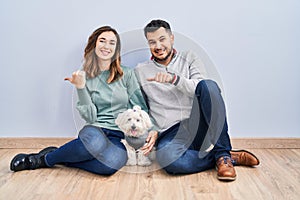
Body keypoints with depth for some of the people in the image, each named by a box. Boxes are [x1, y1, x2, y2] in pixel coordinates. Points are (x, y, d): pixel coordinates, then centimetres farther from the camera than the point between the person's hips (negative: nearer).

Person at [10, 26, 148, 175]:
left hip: (118, 136, 1)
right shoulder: (85, 77, 8)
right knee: (92, 137, -41)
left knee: (116, 160, -37)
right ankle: (43, 158, -14)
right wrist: (80, 88, -12)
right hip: (95, 131, -1)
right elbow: (90, 117, -2)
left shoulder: (127, 74, 9)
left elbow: (141, 109, 8)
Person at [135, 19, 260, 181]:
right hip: (170, 132, 0)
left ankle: (223, 155, -24)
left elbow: (202, 88, -2)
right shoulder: (140, 71, 16)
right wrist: (153, 131, -4)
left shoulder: (189, 58, 15)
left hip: (198, 125, 1)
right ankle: (232, 157, -17)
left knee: (208, 85, -29)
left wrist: (174, 78, -17)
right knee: (166, 159, -37)